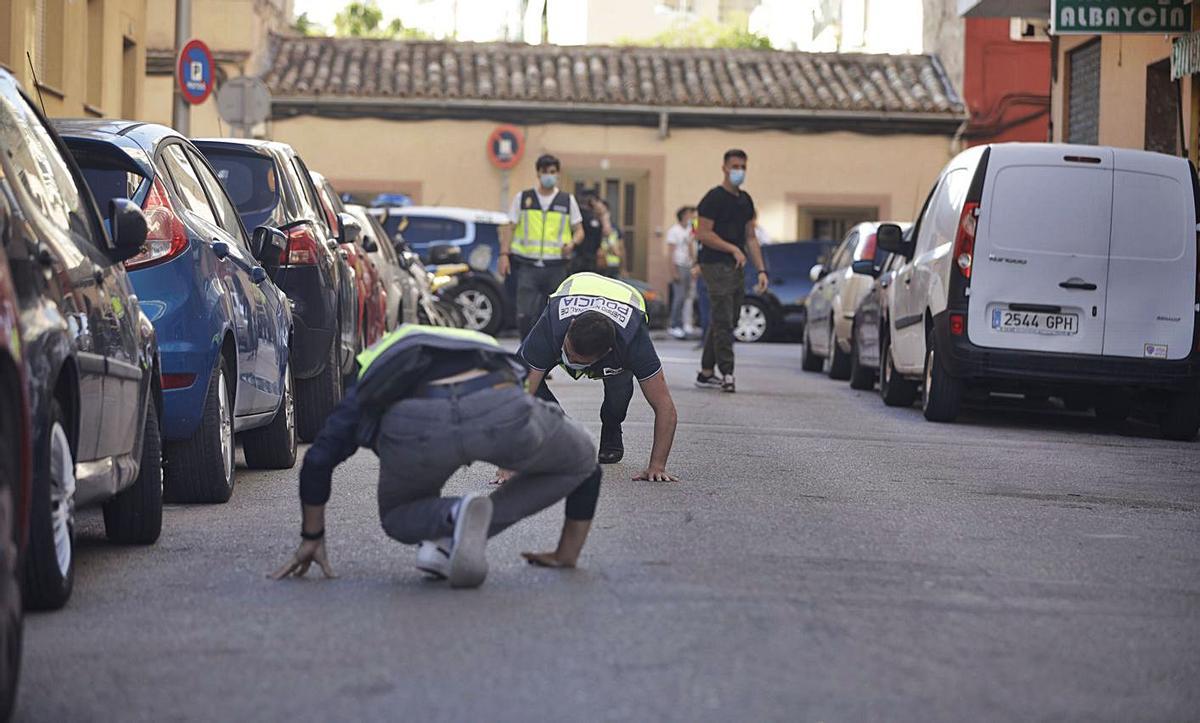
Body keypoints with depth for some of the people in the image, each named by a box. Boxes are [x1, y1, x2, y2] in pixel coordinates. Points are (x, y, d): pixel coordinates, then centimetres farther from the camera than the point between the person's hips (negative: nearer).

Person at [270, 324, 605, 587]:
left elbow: (318, 461, 25)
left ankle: (453, 519, -2)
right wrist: (567, 554, 53)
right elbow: (586, 464, 46)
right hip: (501, 410, -1)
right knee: (580, 462, 30)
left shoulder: (369, 385, 41)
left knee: (398, 518, 33)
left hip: (414, 426, 1)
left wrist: (312, 539, 39)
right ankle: (463, 535, 11)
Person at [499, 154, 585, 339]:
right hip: (527, 266, -1)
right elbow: (510, 228, 8)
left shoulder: (568, 201, 9)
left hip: (556, 267, 1)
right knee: (524, 315, -12)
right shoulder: (522, 198, 9)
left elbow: (579, 230, 11)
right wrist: (504, 254, -3)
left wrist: (572, 243, -11)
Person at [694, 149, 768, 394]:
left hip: (737, 268, 8)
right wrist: (733, 249, -14)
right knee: (723, 322, -12)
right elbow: (703, 234, -13)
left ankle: (706, 373, 16)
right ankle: (727, 374, -14)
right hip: (716, 266, -8)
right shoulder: (714, 198, -7)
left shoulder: (745, 201, 16)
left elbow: (750, 238, 19)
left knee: (723, 322, 10)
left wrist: (761, 270, 12)